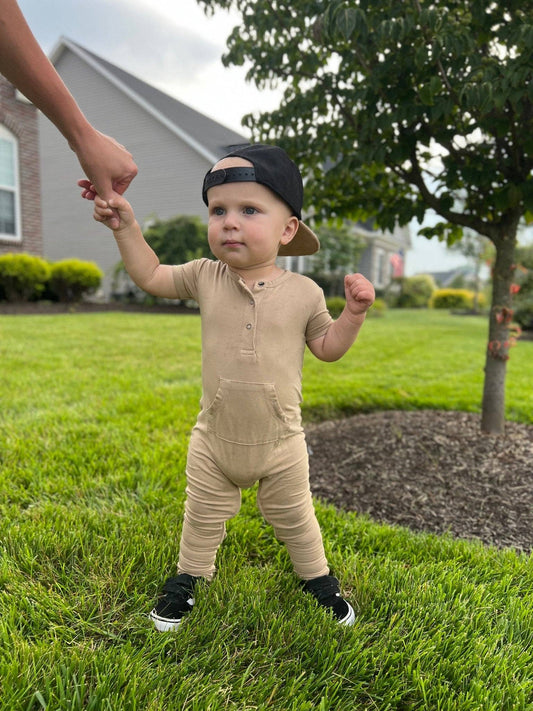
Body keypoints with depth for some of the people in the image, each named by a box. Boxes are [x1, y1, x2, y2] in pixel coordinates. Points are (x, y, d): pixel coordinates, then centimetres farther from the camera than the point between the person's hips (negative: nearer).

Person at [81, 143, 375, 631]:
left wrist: (354, 313, -15)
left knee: (295, 519, 20)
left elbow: (327, 348, 1)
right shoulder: (205, 277, -8)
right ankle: (188, 578, 49)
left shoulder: (303, 292, -11)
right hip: (214, 441, 2)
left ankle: (318, 578, 47)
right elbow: (150, 276, 5)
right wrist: (125, 225, -4)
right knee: (202, 519, 22)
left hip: (281, 443, -1)